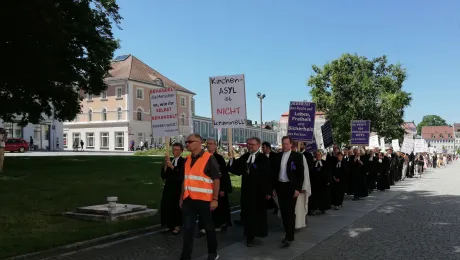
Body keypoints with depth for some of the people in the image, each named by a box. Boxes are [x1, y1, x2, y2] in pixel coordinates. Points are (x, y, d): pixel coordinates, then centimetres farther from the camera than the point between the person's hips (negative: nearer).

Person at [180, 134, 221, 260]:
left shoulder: (209, 158, -11)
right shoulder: (187, 159, 9)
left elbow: (216, 179, -12)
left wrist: (215, 199, -15)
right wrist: (182, 197, 14)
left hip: (204, 200, -5)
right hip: (188, 200, 5)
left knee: (209, 227, 12)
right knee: (188, 229, 5)